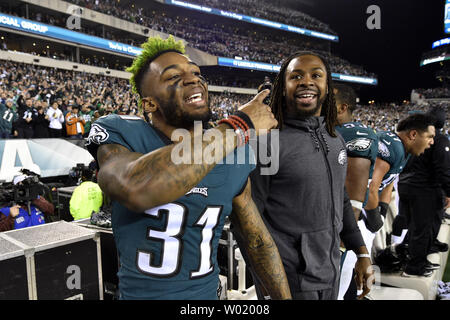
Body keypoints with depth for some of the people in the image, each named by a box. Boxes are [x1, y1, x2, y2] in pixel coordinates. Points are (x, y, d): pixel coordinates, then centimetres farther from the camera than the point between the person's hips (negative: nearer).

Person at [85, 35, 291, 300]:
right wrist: (241, 127, -34)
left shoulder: (234, 160, -6)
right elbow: (136, 189, -40)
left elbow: (259, 241, 4)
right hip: (139, 293, -3)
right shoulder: (119, 135, -17)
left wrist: (285, 298, 5)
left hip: (207, 293, 3)